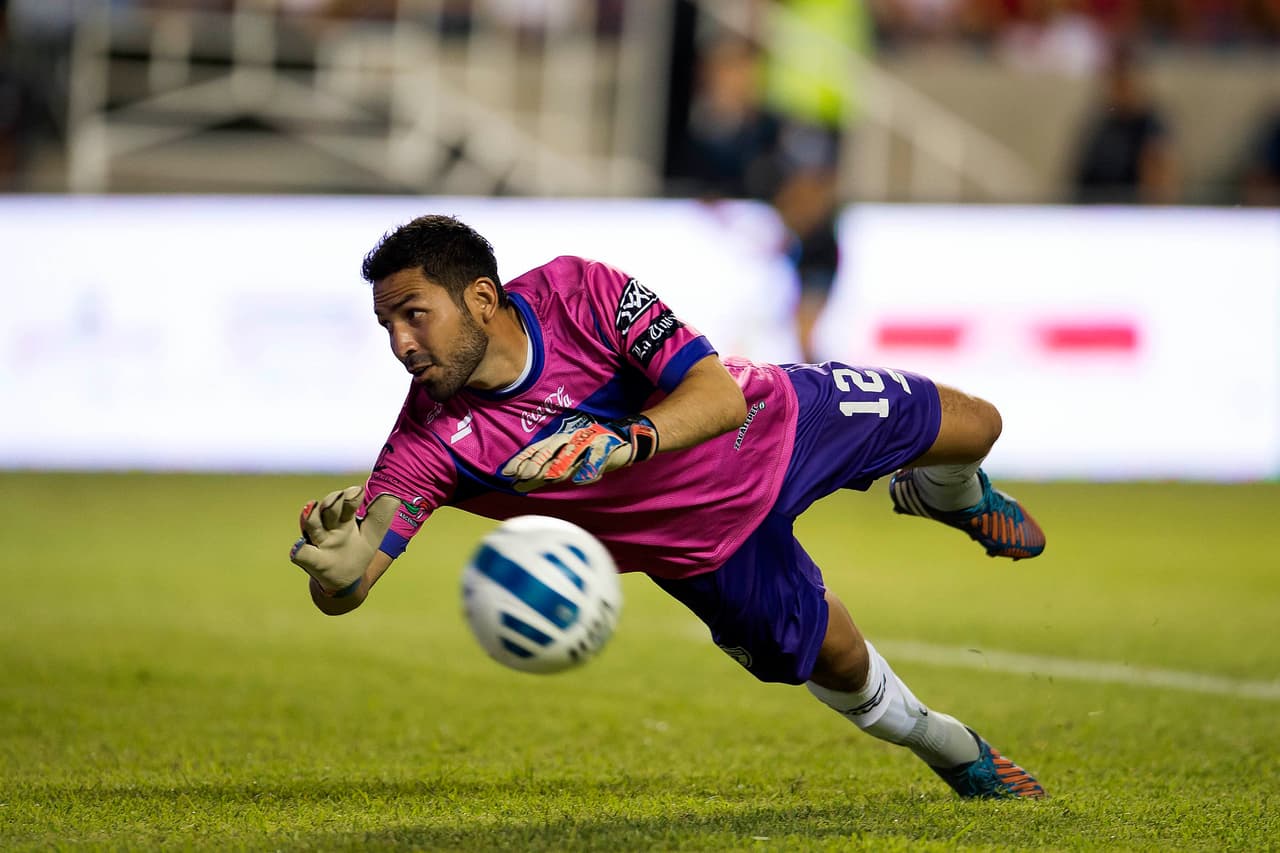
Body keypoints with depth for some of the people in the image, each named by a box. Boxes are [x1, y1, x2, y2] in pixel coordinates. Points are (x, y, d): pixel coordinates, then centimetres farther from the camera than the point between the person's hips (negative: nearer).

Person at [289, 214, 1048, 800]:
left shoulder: (578, 290, -35)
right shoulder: (432, 440, -32)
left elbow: (720, 394, -39)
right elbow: (345, 592, -36)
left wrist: (618, 441, -56)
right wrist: (334, 558, -61)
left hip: (778, 425, 0)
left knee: (975, 427, 14)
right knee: (834, 660, 12)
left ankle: (942, 497, 54)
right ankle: (952, 749, 46)